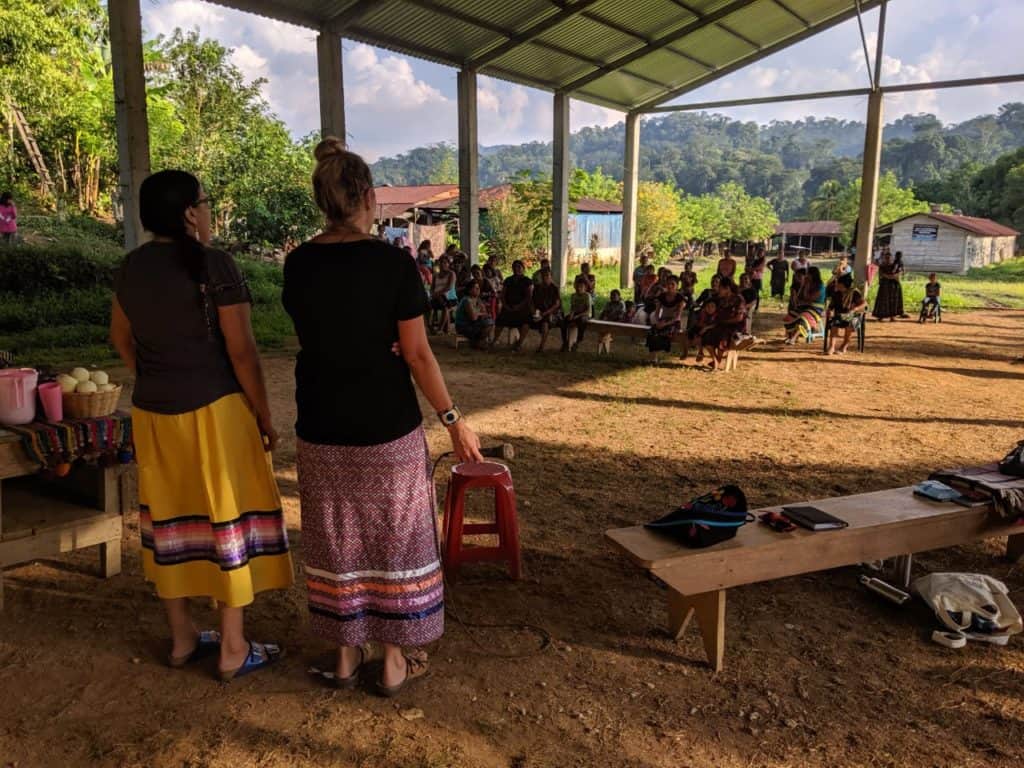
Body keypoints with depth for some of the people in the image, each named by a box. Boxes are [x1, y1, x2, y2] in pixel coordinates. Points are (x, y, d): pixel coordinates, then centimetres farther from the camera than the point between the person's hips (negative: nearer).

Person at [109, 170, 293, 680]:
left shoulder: (131, 266, 6)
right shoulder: (213, 263, -15)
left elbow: (121, 338, 17)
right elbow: (241, 351, -15)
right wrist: (264, 415, -7)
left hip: (152, 413, 7)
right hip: (214, 410, -6)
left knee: (170, 519, 15)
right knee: (228, 520, 4)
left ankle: (182, 639, 29)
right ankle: (233, 651, 14)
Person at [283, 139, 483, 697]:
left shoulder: (298, 265, -1)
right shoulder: (391, 263, -14)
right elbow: (417, 354, -12)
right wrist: (454, 421, -4)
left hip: (321, 425, 4)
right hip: (386, 424, -4)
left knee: (335, 536, 17)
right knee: (392, 536, 12)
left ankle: (347, 653, 31)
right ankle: (394, 660, 24)